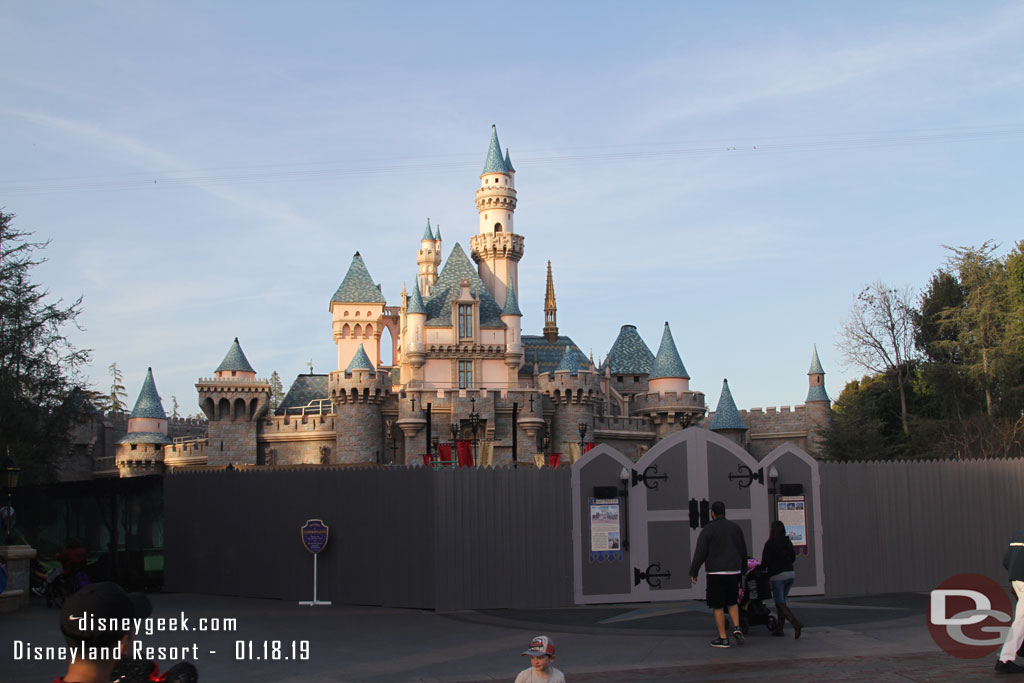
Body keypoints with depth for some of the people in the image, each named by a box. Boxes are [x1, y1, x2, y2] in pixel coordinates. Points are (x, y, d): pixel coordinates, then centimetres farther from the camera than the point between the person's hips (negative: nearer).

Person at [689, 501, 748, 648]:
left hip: (716, 572, -5)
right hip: (733, 571, 5)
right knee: (732, 602, 20)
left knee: (718, 606, 3)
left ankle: (723, 638, 4)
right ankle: (736, 628, -1)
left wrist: (693, 572, -6)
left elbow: (700, 552, -12)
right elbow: (743, 551, 13)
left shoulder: (708, 529, -7)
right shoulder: (735, 528, 8)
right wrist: (742, 570, 24)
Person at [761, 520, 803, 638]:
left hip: (778, 576, -7)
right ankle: (779, 628, 15)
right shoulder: (788, 542, 8)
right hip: (790, 574, 7)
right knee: (781, 602, 15)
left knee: (781, 604, -4)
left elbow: (765, 561, -10)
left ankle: (796, 624, -22)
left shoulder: (770, 544, -11)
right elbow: (793, 558, 17)